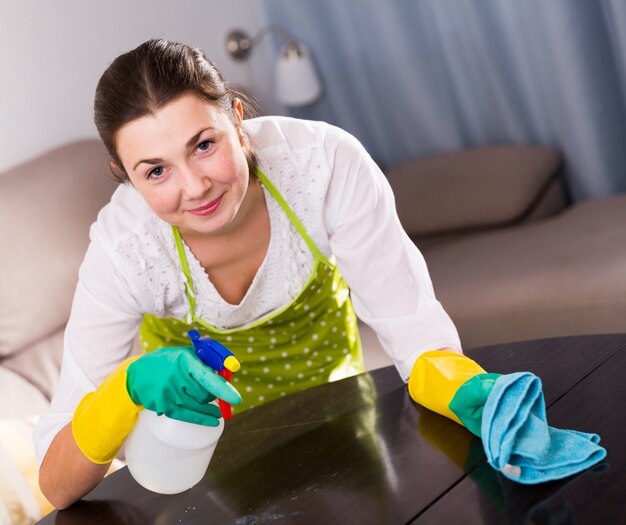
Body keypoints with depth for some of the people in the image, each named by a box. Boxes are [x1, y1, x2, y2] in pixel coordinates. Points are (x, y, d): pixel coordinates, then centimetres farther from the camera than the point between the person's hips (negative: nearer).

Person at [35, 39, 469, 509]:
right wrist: (130, 386, -51)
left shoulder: (326, 162, -36)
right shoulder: (122, 250, -35)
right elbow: (57, 489, -31)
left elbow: (415, 328, -29)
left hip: (320, 358, 0)